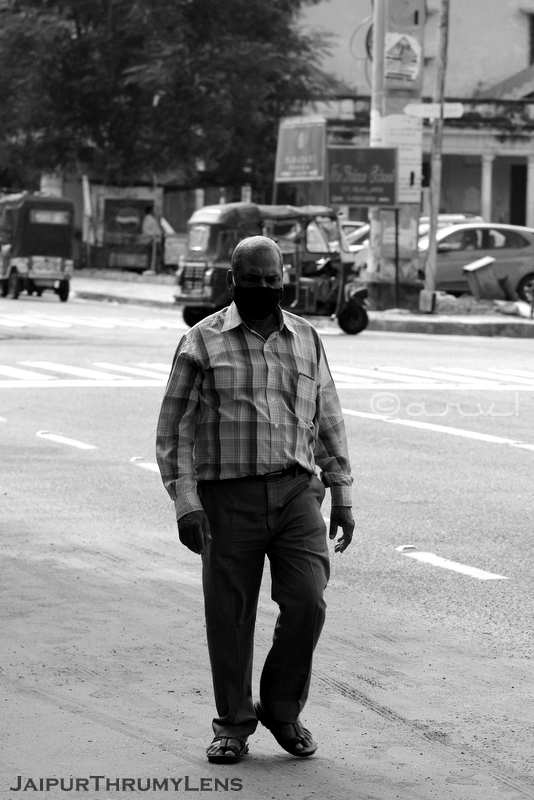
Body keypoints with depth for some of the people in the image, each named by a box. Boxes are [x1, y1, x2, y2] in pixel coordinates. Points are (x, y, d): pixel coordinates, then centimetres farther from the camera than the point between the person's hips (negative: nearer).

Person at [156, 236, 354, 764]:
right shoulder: (202, 342, 1)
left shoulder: (306, 339, 11)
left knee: (307, 602, -9)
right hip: (228, 496, -2)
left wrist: (342, 496, 13)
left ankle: (282, 710, 12)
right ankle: (233, 726, 16)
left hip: (296, 492, 2)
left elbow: (328, 422, 17)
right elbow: (174, 428, -1)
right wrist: (185, 502, -10)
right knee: (229, 616, 2)